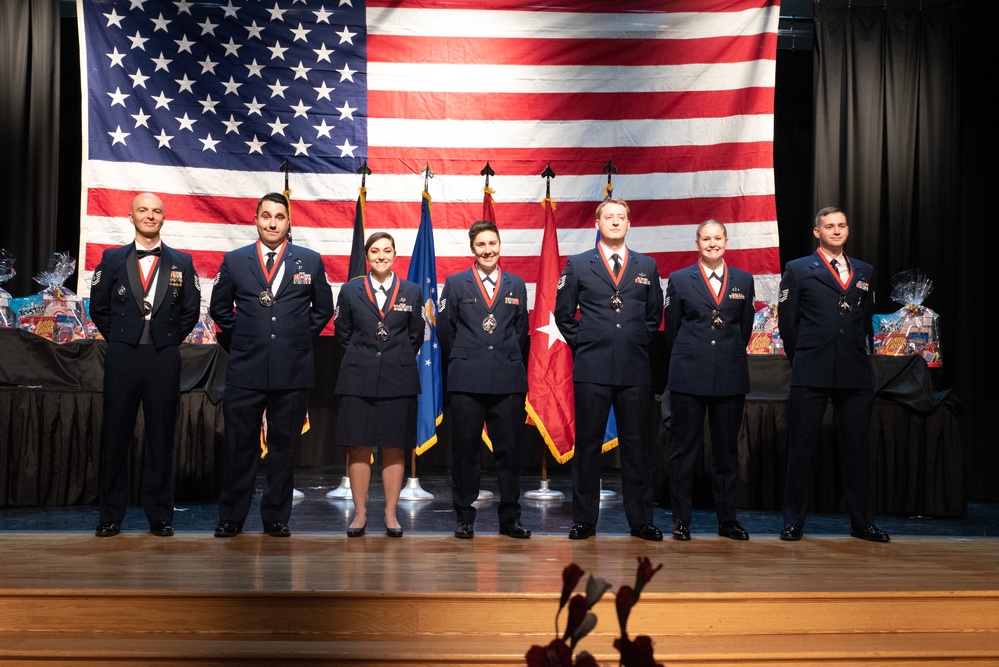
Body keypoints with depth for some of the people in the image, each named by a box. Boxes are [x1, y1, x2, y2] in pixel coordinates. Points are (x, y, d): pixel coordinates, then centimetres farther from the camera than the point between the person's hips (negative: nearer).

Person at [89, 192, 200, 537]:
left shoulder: (181, 262, 8)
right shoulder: (112, 259, 8)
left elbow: (191, 310, 10)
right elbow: (98, 307, 12)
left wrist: (170, 340, 4)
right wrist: (117, 338, 5)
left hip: (164, 359, 0)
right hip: (122, 357, 0)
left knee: (161, 438, 4)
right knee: (116, 436, 3)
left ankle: (160, 516, 12)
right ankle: (110, 516, 13)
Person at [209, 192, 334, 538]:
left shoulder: (310, 261, 6)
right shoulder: (234, 260, 7)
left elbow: (323, 308, 14)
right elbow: (219, 308, 15)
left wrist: (301, 337, 7)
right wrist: (240, 335, 8)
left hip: (293, 371, 0)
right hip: (245, 370, 0)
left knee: (284, 446, 7)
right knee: (240, 447, 4)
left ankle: (276, 518, 18)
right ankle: (231, 518, 15)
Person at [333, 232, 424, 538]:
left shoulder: (412, 292, 7)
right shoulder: (350, 291, 7)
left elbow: (416, 336, 10)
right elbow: (342, 333, 10)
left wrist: (399, 360, 3)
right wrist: (361, 357, 4)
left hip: (399, 380, 0)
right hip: (359, 378, 0)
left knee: (394, 448, 2)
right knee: (359, 448, 1)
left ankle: (391, 515, 10)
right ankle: (359, 514, 10)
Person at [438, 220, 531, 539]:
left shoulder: (516, 285, 12)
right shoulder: (456, 283, 6)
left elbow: (521, 332, 15)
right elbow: (444, 328, 8)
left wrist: (512, 363, 12)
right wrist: (462, 361, 9)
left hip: (508, 381, 1)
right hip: (466, 381, -1)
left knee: (509, 450, 3)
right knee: (464, 450, 2)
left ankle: (510, 518, 13)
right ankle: (464, 518, 12)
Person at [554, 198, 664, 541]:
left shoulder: (647, 266, 11)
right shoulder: (578, 265, 6)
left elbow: (654, 314, 18)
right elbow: (563, 313, 10)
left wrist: (639, 343, 9)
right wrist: (582, 344, 4)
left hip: (635, 370, 2)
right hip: (592, 370, -1)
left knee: (636, 445, 5)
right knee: (588, 445, 2)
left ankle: (641, 520, 13)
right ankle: (584, 520, 10)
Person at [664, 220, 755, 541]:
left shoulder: (744, 280, 9)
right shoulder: (679, 280, 3)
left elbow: (745, 327, 14)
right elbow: (671, 328, 7)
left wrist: (731, 356, 13)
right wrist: (687, 358, 10)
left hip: (730, 375, 2)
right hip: (689, 375, -2)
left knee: (727, 449, 8)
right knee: (684, 447, 1)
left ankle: (727, 520, 17)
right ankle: (681, 520, 9)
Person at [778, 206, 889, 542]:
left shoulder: (864, 272, 15)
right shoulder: (798, 270, 5)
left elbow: (867, 319, 18)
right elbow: (787, 322, 4)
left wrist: (864, 355, 10)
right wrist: (801, 359, 4)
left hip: (856, 375, 3)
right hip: (812, 375, -3)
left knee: (856, 449, 7)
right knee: (801, 448, 2)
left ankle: (861, 522, 16)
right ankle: (793, 521, 10)